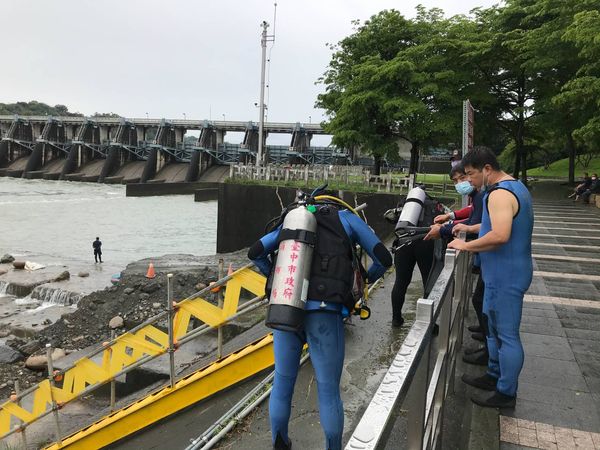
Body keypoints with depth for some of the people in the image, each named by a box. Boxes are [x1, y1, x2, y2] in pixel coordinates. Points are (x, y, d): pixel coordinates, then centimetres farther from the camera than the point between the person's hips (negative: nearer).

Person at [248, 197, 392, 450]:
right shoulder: (346, 218, 15)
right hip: (324, 314, -3)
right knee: (329, 391, 9)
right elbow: (383, 258, 12)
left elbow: (255, 253, 17)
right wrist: (368, 278, 33)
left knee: (282, 383, 19)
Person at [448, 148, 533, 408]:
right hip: (505, 273, 11)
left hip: (506, 276, -11)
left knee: (506, 334, 1)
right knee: (494, 327, 22)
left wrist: (467, 245, -22)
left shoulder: (500, 194, -21)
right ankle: (494, 376, 36)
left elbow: (500, 235, -33)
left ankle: (506, 393, 14)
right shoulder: (516, 187, 13)